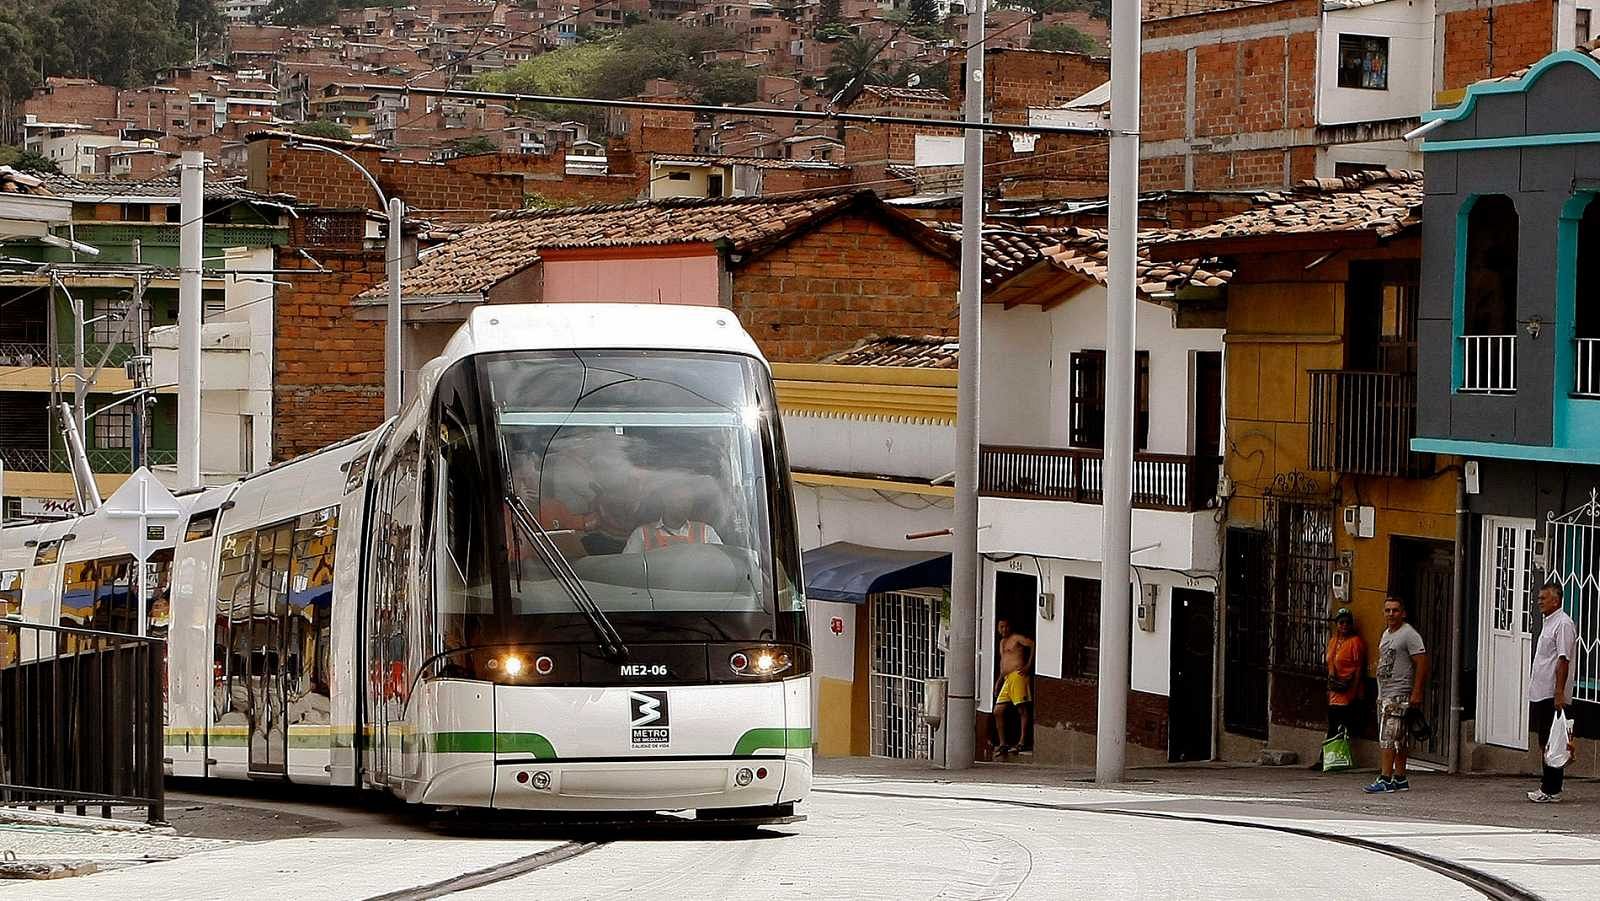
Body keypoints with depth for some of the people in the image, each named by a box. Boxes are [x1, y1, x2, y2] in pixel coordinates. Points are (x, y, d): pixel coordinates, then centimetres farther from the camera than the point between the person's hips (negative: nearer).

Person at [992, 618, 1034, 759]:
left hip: (1017, 676, -9)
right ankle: (1003, 744, 6)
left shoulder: (1016, 638, 0)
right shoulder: (1002, 642, 26)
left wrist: (1028, 665, -16)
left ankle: (1021, 742, -12)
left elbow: (1033, 644, -12)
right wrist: (999, 680, 27)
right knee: (998, 711, 4)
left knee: (1022, 710, -9)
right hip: (1007, 679, 9)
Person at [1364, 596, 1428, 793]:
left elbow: (1421, 664, -15)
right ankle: (1400, 779, 14)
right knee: (1398, 740, 11)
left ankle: (1385, 779, -16)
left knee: (1388, 737, -14)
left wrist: (1416, 693, -20)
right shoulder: (1386, 634, 18)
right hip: (1384, 695, 9)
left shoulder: (1409, 635, -10)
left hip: (1399, 695, -9)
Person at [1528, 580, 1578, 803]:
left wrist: (1559, 693, -23)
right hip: (1540, 693, 10)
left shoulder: (1563, 624, -12)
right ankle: (1548, 787, 17)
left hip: (1552, 696, -10)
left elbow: (1563, 660, -19)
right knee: (1545, 742, 12)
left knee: (1551, 743, -8)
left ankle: (1551, 790, -6)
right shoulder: (1549, 623, 18)